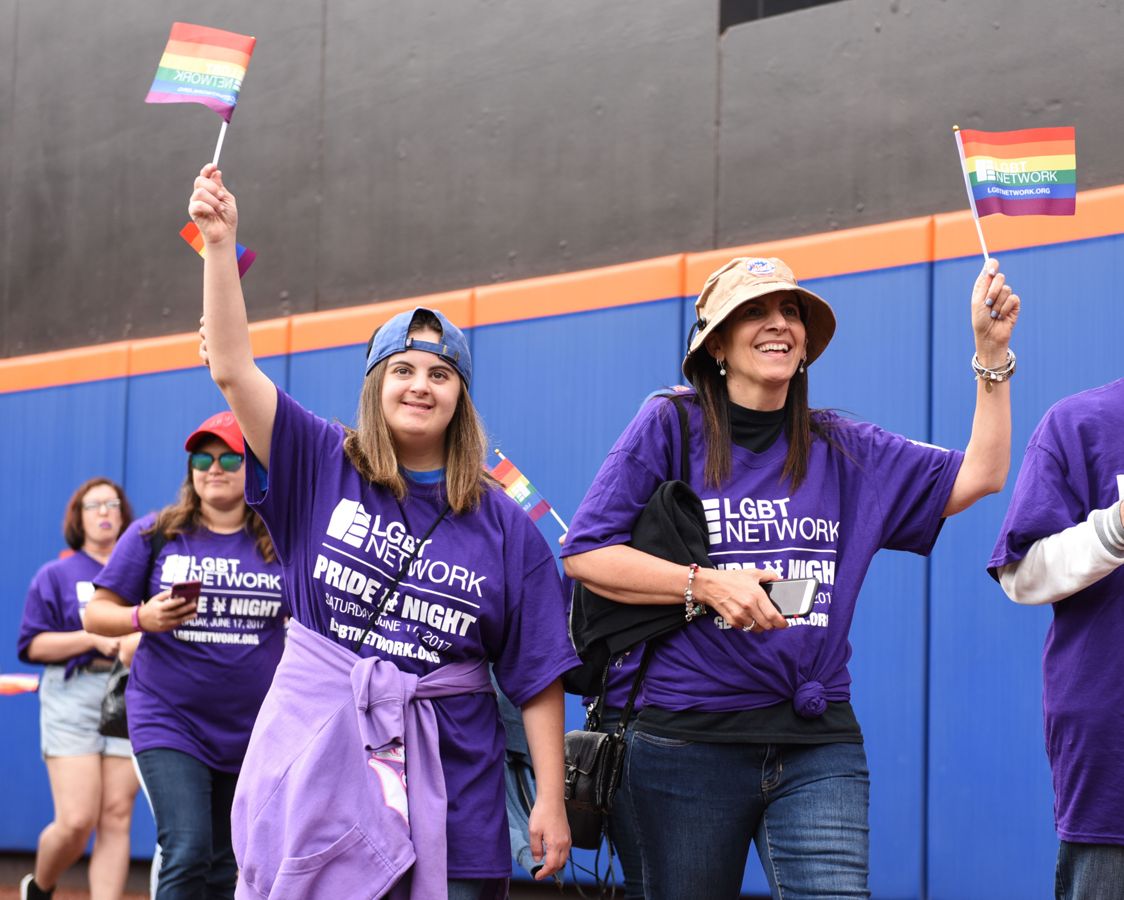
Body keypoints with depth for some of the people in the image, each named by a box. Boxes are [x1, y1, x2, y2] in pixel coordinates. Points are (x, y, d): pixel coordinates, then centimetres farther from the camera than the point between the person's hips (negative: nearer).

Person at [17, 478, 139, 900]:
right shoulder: (56, 575, 9)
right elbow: (32, 644, 1)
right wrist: (95, 639, -10)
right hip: (73, 696, -2)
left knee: (117, 818, -5)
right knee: (76, 821, -9)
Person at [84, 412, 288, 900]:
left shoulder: (280, 545, 3)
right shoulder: (153, 535, 1)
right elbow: (97, 613, 2)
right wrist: (144, 618, -18)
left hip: (252, 729, 2)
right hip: (168, 722, -2)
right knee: (187, 855, -16)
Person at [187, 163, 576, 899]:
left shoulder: (505, 527, 3)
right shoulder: (322, 468, 4)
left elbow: (537, 674, 2)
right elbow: (233, 368, -5)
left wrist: (550, 800, -3)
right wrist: (220, 243, -13)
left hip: (449, 793, 0)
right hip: (317, 763, 0)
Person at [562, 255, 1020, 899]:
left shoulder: (844, 451, 12)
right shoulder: (670, 428, 1)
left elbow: (978, 476, 9)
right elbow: (584, 554, -5)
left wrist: (992, 351, 3)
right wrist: (707, 585, -16)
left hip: (819, 748, 2)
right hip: (691, 742, -2)